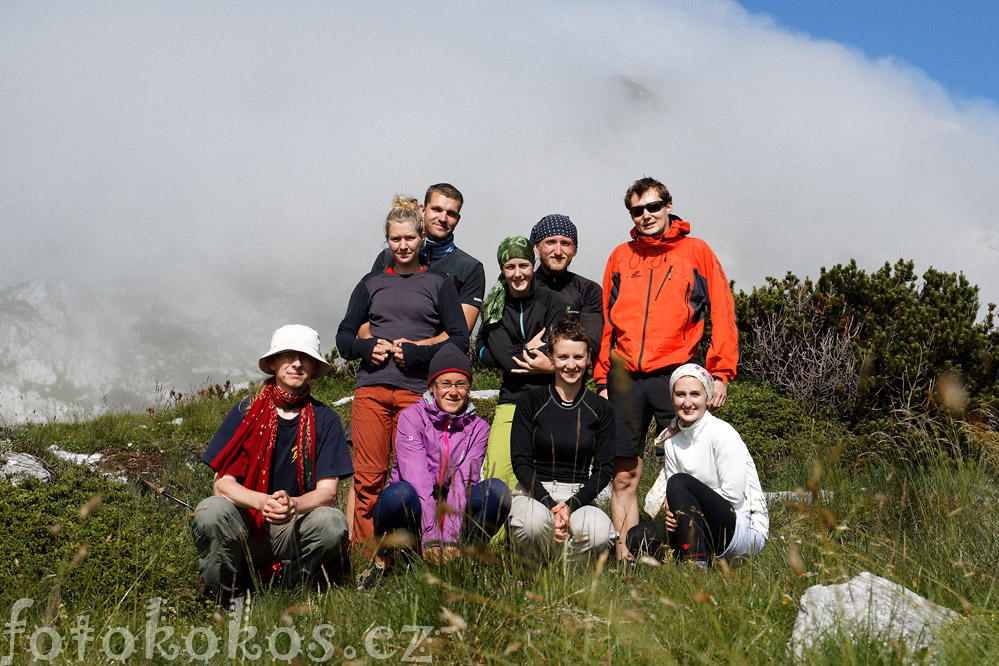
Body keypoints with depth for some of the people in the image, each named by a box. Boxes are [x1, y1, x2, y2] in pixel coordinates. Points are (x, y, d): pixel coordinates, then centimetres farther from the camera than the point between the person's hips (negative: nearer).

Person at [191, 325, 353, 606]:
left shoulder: (324, 419, 2)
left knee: (332, 522, -31)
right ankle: (228, 598, -6)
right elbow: (221, 483, -6)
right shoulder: (245, 413, 1)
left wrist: (293, 505, -29)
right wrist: (263, 501, -27)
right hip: (244, 529, 0)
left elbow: (327, 492, -5)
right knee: (211, 511, -31)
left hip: (294, 531, 0)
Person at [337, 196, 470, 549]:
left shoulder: (438, 284, 12)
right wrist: (367, 347, -4)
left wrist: (415, 351, -9)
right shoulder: (372, 283, 19)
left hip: (417, 390, -2)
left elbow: (460, 340, 4)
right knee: (368, 477, -5)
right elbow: (344, 337, 18)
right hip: (371, 388, 2)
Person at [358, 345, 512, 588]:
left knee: (497, 490, -24)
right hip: (412, 512, -2)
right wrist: (431, 537, -33)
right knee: (400, 493, -37)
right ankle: (383, 559, -9)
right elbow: (417, 479, -21)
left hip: (453, 512, 2)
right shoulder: (412, 417, -7)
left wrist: (450, 538, -28)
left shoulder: (477, 428, 2)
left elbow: (463, 483, -12)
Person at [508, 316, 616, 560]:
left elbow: (604, 469, 3)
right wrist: (550, 505, -18)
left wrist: (571, 505, -14)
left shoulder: (600, 409, 6)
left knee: (600, 533, -32)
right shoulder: (531, 401, 2)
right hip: (534, 494, -1)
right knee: (535, 521, -37)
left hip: (579, 497, 1)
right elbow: (520, 462, -3)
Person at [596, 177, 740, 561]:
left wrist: (720, 373, -6)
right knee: (624, 476, 4)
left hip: (675, 373, -3)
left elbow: (722, 313, 2)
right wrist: (603, 379, 10)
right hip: (625, 376, 3)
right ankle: (625, 555, 10)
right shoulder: (621, 256, 14)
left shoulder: (696, 252, 6)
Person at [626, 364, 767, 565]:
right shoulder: (672, 439, 8)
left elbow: (733, 496, -16)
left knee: (679, 482, -27)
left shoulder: (723, 434, -11)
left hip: (746, 529, -7)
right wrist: (671, 511, -13)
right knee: (636, 537, -11)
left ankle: (696, 564, -29)